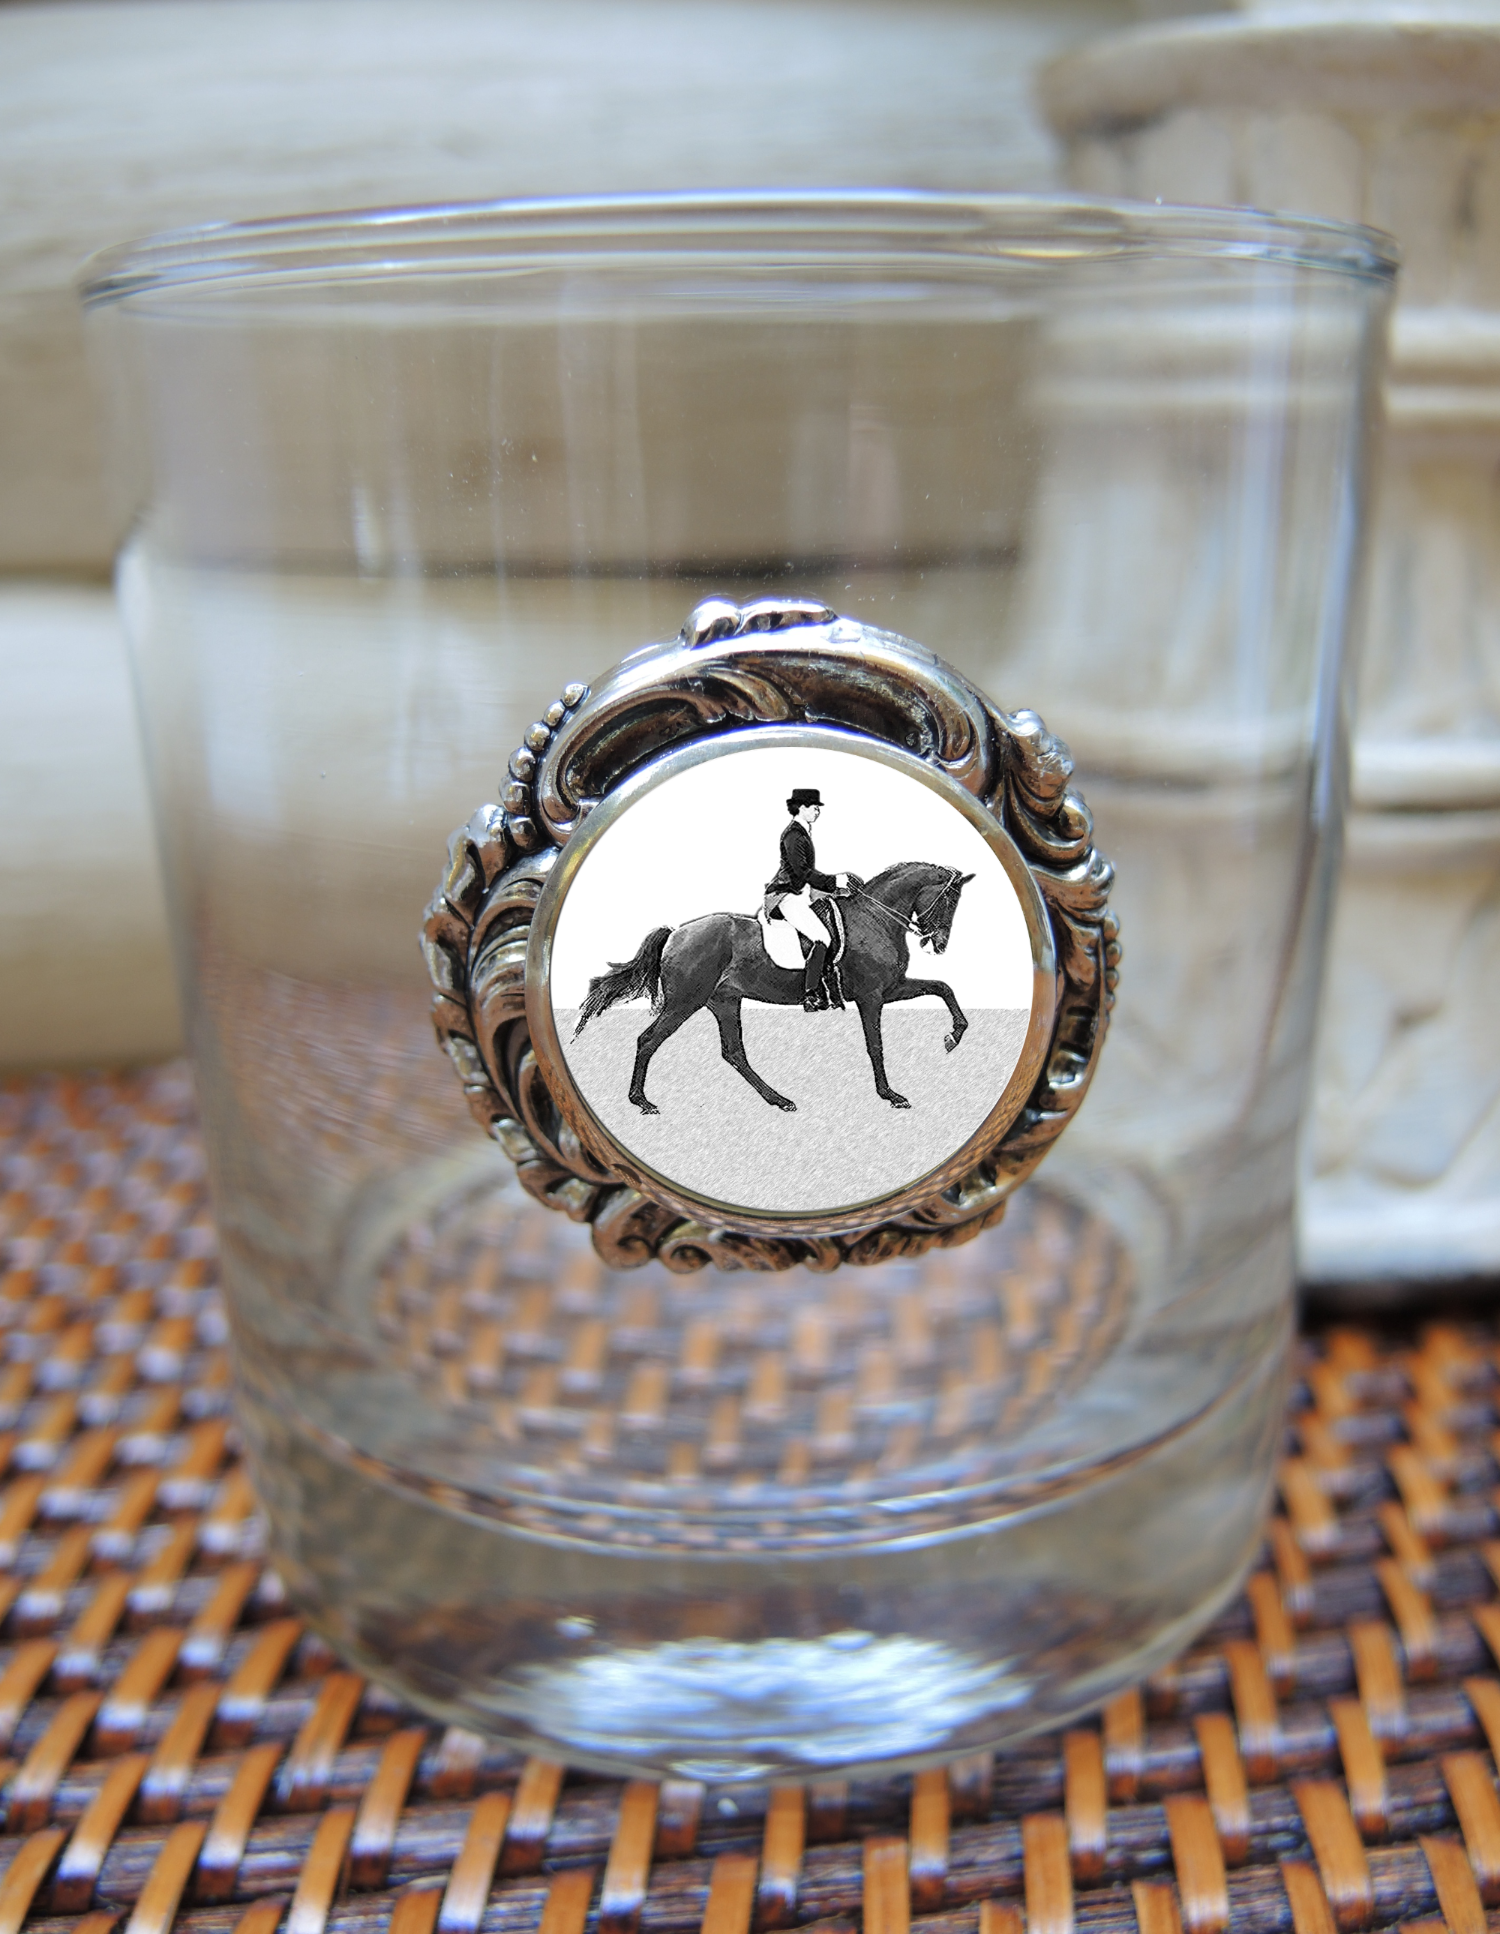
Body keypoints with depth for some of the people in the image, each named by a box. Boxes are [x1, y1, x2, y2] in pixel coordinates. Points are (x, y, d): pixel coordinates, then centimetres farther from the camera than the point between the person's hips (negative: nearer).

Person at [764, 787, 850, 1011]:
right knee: (822, 937, -21)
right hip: (786, 896, -11)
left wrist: (834, 883, 14)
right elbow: (802, 872, -22)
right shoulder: (793, 835, -14)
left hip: (801, 892, 11)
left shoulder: (803, 832, 17)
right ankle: (811, 995, -22)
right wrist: (833, 881, -20)